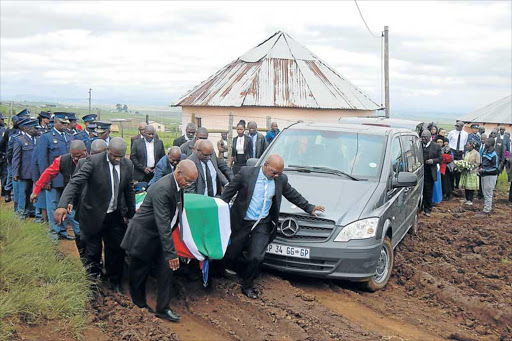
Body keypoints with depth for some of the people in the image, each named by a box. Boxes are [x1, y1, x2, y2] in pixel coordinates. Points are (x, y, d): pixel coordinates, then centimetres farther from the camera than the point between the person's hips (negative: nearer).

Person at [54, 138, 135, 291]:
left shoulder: (128, 165, -3)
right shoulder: (94, 161, -18)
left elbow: (129, 191, 9)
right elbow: (75, 182, -28)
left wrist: (130, 214, 14)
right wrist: (63, 205, -41)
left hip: (116, 215, 4)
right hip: (94, 215, -4)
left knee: (116, 249, 13)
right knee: (93, 250, 9)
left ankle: (115, 281, 35)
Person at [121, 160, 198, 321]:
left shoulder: (178, 185, -3)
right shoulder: (162, 189, -31)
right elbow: (163, 224, -33)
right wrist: (171, 253, -32)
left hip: (159, 236, 8)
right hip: (144, 236, -8)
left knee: (166, 270, 3)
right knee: (139, 273, 11)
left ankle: (163, 309, 12)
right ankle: (139, 305, 32)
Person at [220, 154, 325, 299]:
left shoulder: (281, 179, -2)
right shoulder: (246, 173, -12)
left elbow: (293, 194, 15)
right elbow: (229, 191, -3)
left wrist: (308, 207, 18)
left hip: (263, 225, 2)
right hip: (242, 222, -1)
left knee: (257, 257, -9)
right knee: (231, 254, 7)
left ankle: (247, 286, 14)